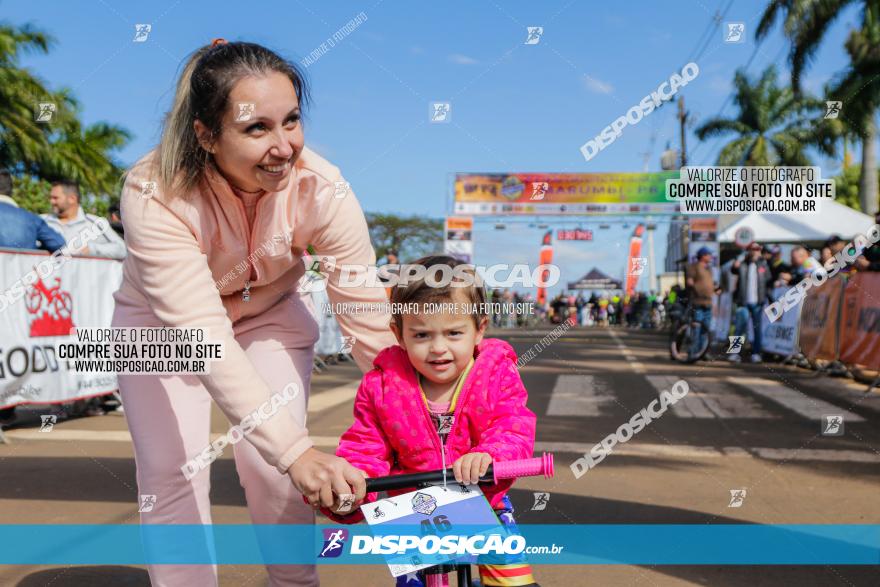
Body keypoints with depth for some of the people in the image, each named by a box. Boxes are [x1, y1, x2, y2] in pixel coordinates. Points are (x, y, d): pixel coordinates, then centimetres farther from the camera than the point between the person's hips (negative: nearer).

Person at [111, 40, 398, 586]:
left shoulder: (320, 188, -31)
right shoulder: (156, 193, -37)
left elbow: (369, 315, -26)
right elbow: (203, 334, -44)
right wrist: (297, 451, -51)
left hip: (270, 315, 1)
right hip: (164, 323, -1)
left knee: (274, 469, -6)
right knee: (172, 474, -7)